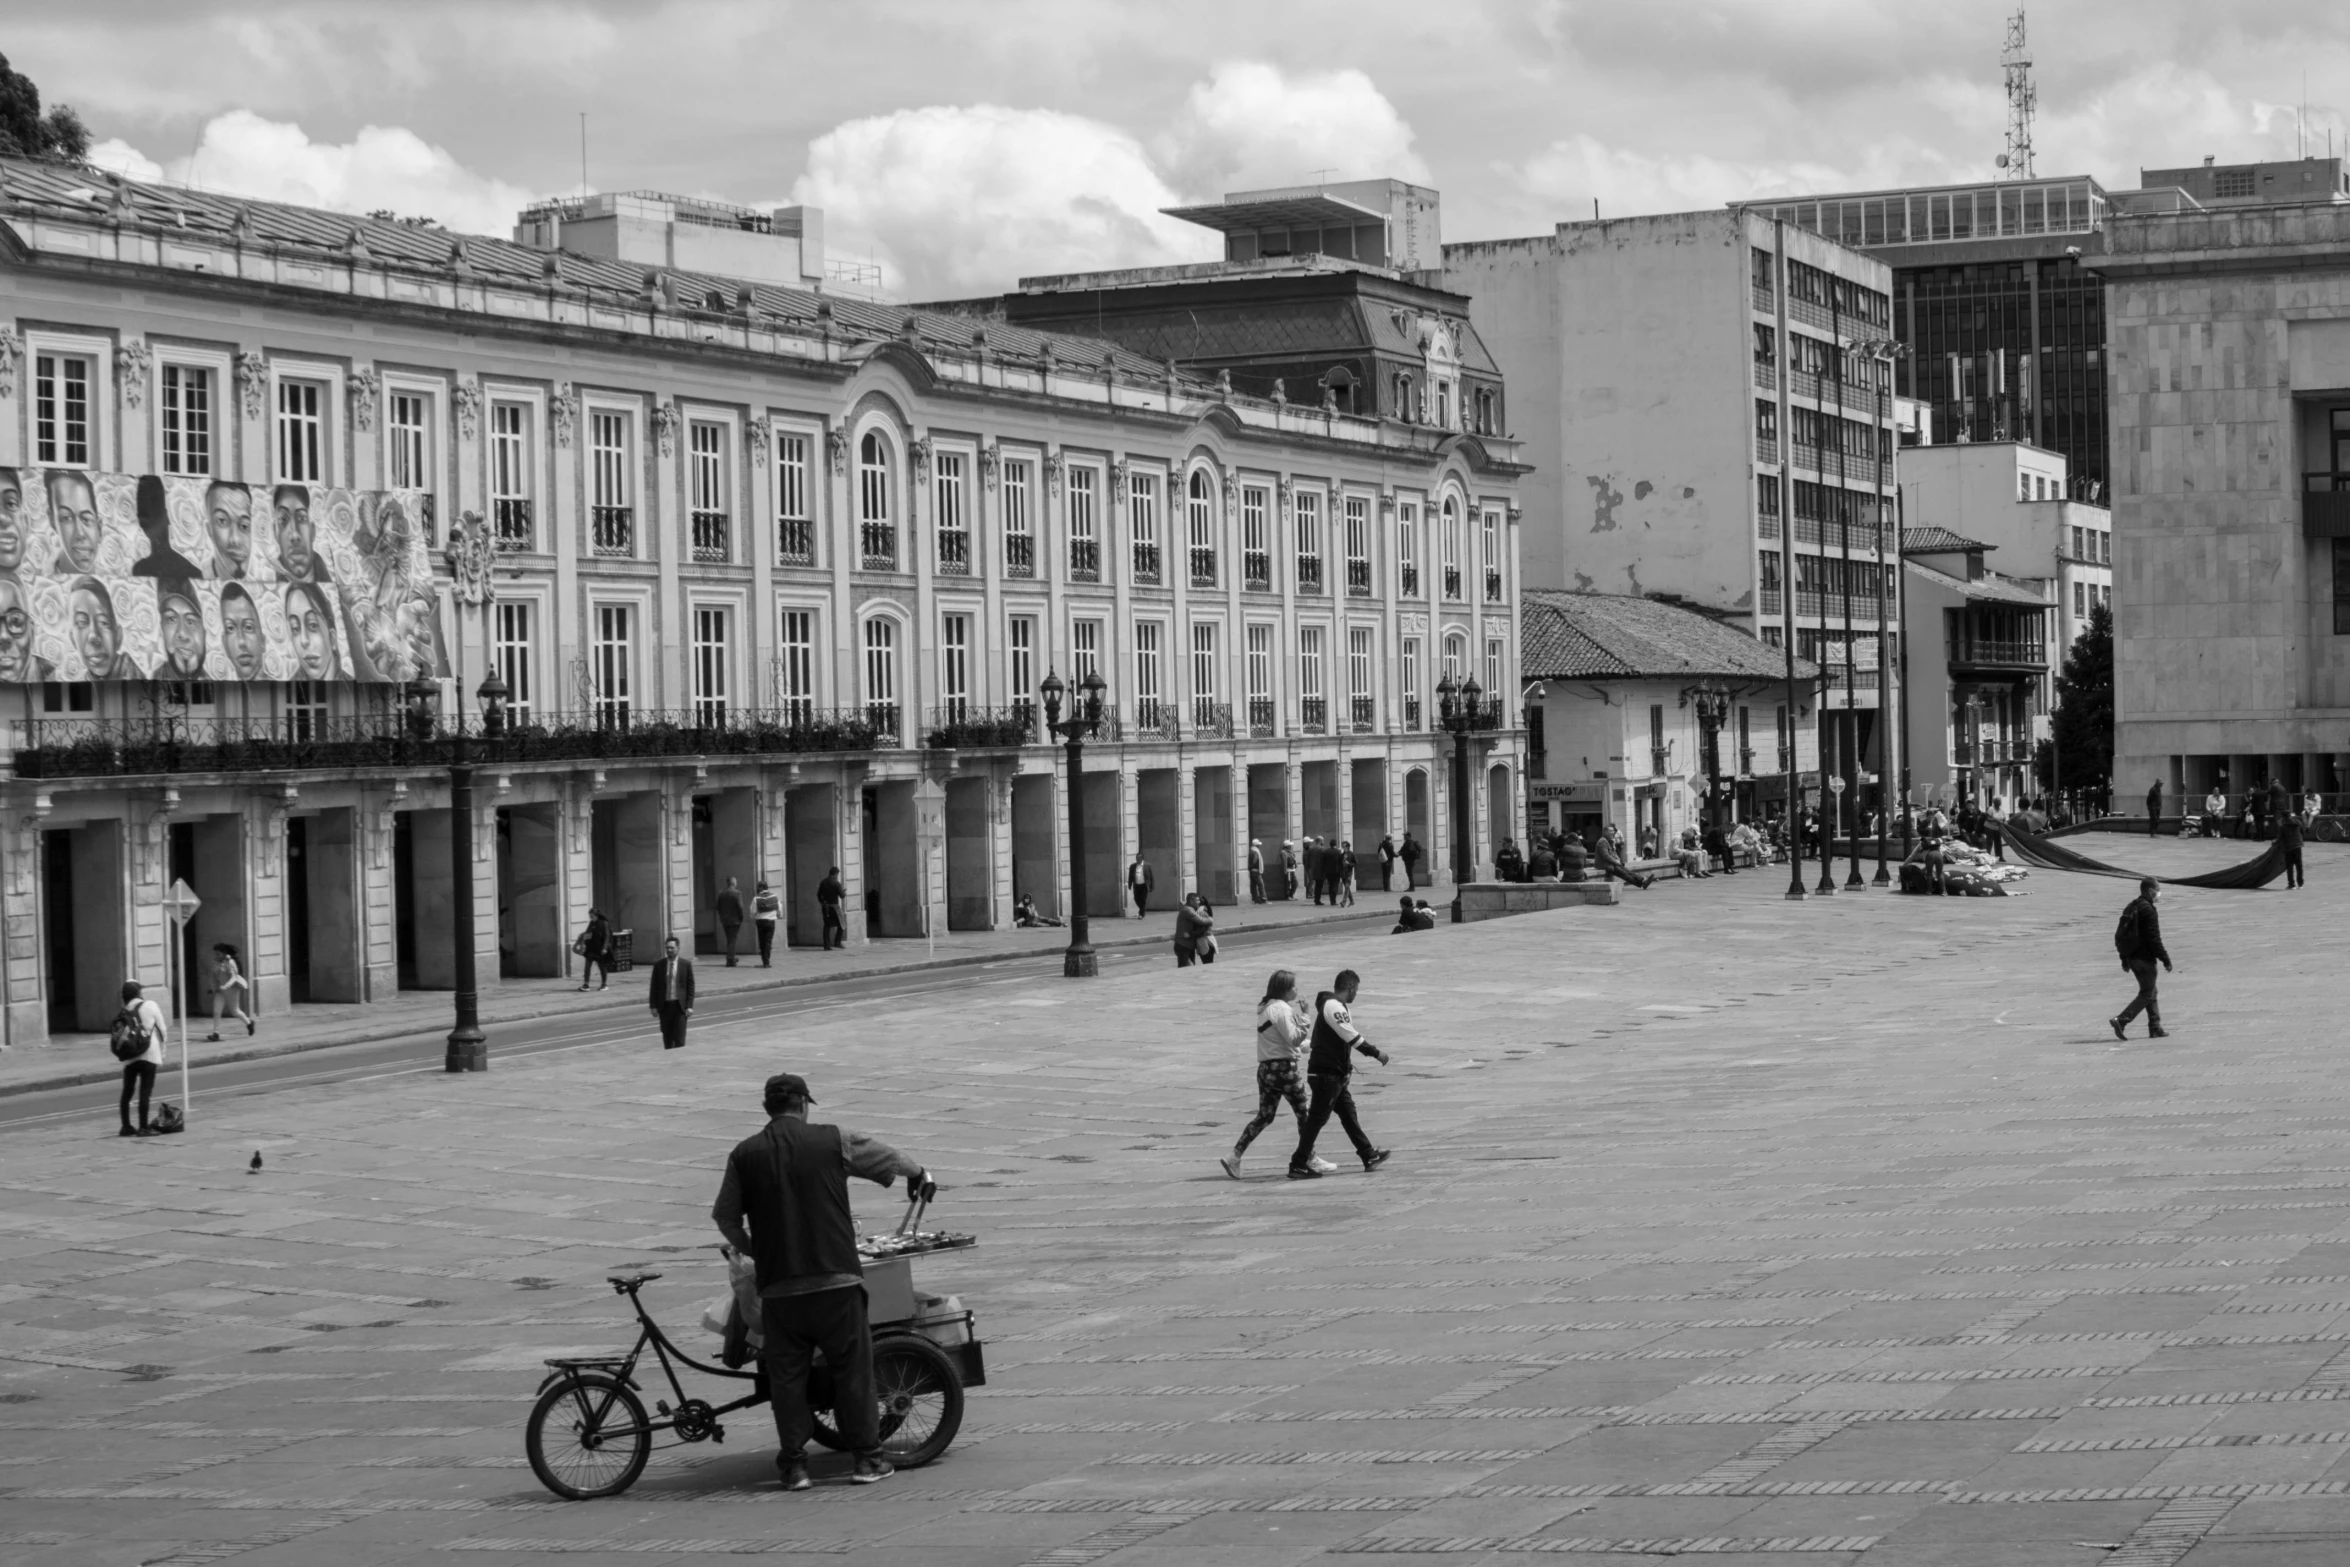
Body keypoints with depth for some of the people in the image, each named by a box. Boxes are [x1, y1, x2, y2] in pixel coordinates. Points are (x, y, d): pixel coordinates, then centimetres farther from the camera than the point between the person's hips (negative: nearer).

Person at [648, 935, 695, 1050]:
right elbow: (654, 987, 7)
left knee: (679, 1039, -5)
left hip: (680, 1005, -2)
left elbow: (690, 986, 0)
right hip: (664, 1005, 2)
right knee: (667, 1039, 7)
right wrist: (653, 1006, 0)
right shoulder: (659, 965, 4)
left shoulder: (686, 964, 0)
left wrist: (689, 1006, -6)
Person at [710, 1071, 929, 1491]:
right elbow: (887, 1157, 16)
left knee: (786, 1374, 9)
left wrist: (749, 1250, 29)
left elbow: (724, 1215, 10)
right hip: (836, 1279, -1)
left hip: (778, 1285, 1)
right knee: (852, 1367, 9)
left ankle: (794, 1464, 10)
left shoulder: (745, 1154, 3)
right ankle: (867, 1458, 13)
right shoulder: (833, 1141, 0)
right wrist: (919, 1175, 37)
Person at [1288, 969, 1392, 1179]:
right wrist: (1376, 1053, -16)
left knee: (1348, 1112, 17)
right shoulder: (1333, 1006, -16)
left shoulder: (1333, 1005, 17)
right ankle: (1298, 1165, -6)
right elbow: (1351, 1036, -21)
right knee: (1318, 1118, -7)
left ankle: (1368, 1156, 26)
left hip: (1335, 1074, 11)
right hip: (1326, 1073, -11)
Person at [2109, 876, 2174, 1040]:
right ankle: (2121, 1021, -15)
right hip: (2144, 958, -9)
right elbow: (2154, 939, -19)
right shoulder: (2148, 910, -17)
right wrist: (2165, 959, -14)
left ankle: (2155, 1028, 19)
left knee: (2150, 992, 17)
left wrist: (2124, 958, 22)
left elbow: (2121, 933, 17)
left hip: (2132, 957, 9)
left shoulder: (2131, 907, 12)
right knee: (2146, 994, -3)